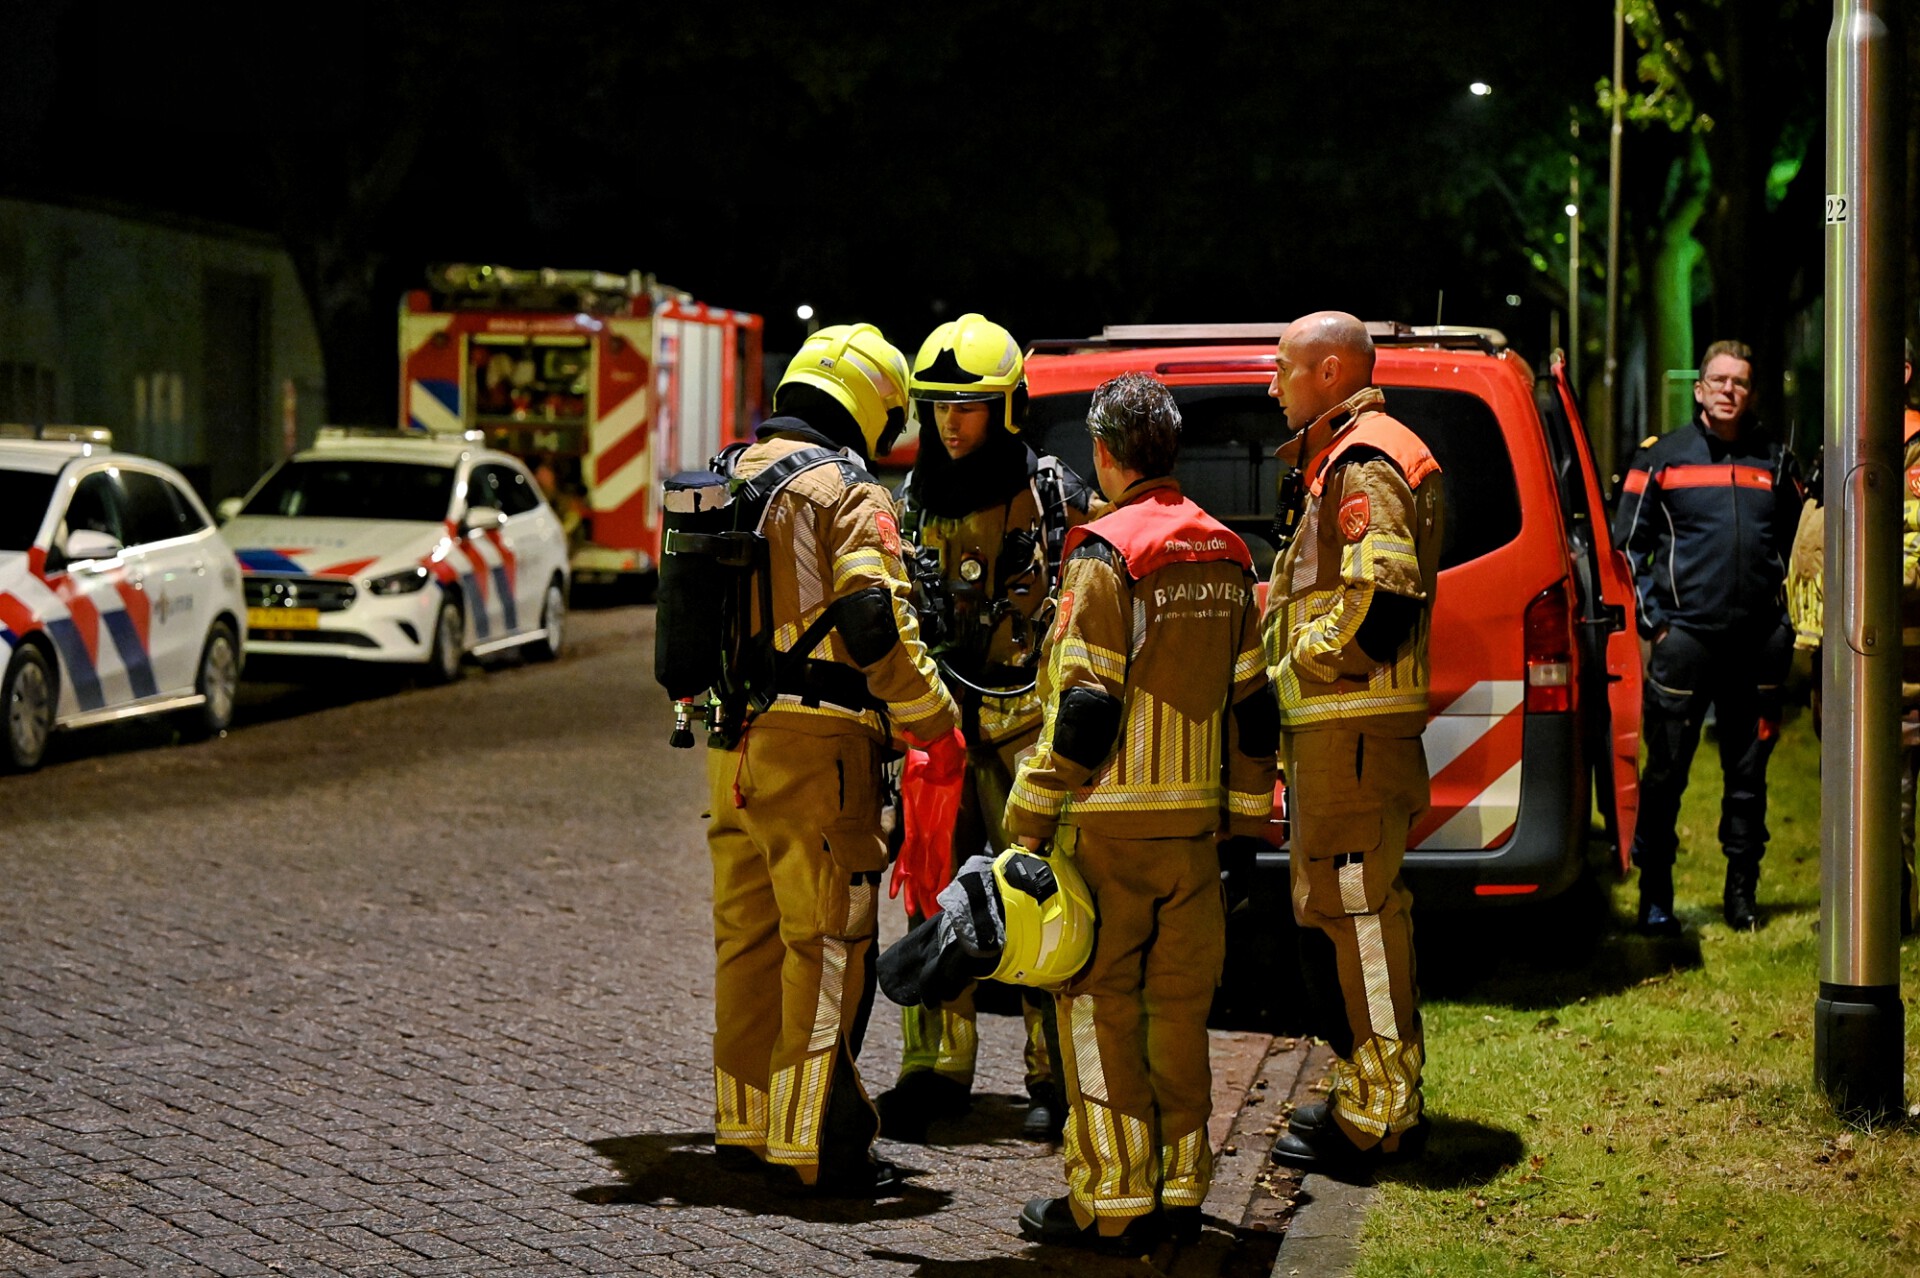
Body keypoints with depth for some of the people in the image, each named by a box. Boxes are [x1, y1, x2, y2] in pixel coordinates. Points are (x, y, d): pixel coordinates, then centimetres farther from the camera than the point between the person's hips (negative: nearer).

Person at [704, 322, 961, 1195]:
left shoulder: (729, 479, 16)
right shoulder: (846, 492, -9)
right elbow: (876, 623, -18)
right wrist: (935, 723, -11)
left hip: (731, 744, 8)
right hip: (814, 741, -8)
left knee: (748, 934, 16)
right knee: (827, 943, -4)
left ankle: (744, 1121, 24)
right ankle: (817, 1140, -5)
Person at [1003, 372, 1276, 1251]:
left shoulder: (1106, 555, -12)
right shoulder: (1226, 558, 11)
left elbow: (1082, 706, -16)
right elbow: (1252, 707, 15)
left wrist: (1032, 814, -9)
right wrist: (1245, 810, 22)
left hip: (1110, 822, -7)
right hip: (1195, 820, 7)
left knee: (1098, 1002, 0)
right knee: (1179, 1001, 12)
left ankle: (1113, 1200, 1)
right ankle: (1180, 1187, 17)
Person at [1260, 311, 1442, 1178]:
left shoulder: (1366, 466, -13)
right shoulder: (1339, 463, 21)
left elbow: (1381, 605, -24)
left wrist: (1294, 669, -14)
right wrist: (1290, 678, 15)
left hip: (1353, 733, -11)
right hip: (1334, 728, 11)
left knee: (1349, 912, -9)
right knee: (1355, 909, 15)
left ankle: (1374, 1117, -5)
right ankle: (1380, 1097, 22)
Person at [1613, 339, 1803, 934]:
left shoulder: (1775, 463, 12)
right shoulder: (1661, 459, 4)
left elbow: (1800, 545, 22)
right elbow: (1627, 543, 6)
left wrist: (1787, 621, 13)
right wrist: (1653, 617, -2)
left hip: (1758, 641, 3)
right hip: (1684, 637, -2)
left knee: (1749, 774, 8)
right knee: (1665, 773, -1)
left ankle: (1741, 893, 17)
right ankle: (1655, 899, 6)